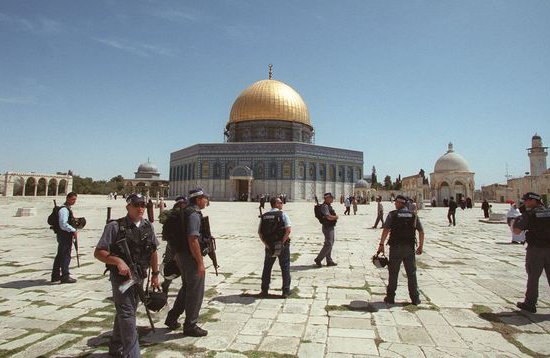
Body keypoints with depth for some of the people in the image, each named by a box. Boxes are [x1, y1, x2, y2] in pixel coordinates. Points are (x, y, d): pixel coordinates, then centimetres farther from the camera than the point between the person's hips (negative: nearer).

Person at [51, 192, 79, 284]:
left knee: (60, 255, 17)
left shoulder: (68, 209, 15)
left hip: (66, 235, 11)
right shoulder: (64, 209, -17)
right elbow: (63, 224, -24)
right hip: (64, 235, -11)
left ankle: (55, 276, 27)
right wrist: (74, 230, -18)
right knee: (66, 255, -4)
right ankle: (65, 276, 4)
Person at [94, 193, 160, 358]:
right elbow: (98, 252, -13)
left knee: (124, 311, 20)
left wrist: (155, 274, 11)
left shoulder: (148, 226, 4)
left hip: (139, 276, 6)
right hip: (121, 275, -6)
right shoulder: (115, 226, -13)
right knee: (127, 313, -8)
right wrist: (118, 261, -27)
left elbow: (153, 251, 12)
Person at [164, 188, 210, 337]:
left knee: (187, 288, 23)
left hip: (181, 254, 10)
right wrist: (200, 263, -22)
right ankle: (190, 326, 15)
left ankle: (172, 318, 31)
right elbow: (193, 240, -25)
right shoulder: (194, 214, -19)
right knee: (196, 291, 3)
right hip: (191, 257, -10)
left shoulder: (185, 212, 11)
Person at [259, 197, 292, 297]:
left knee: (267, 268, 16)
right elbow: (288, 230, -19)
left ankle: (264, 290, 20)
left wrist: (266, 244, 1)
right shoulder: (282, 214, -8)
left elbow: (259, 232, 2)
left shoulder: (264, 216, 5)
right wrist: (282, 242, -13)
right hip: (282, 245, -4)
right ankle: (286, 291, 9)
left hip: (269, 246, 4)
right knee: (285, 268, 7)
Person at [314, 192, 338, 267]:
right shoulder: (325, 206, -19)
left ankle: (329, 261, 22)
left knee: (330, 244, 14)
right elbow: (329, 217, -27)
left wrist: (335, 216, 1)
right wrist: (336, 217, -10)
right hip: (327, 227, -10)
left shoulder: (328, 206, 14)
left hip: (331, 227, 10)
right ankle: (318, 259, 1)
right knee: (328, 245, -7)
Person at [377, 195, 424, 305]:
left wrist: (381, 244, -10)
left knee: (393, 273, 7)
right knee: (411, 274, 12)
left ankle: (390, 297, 13)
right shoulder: (413, 215, 4)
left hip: (395, 248, -2)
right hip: (409, 248, 2)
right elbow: (421, 232, 3)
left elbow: (386, 230, -14)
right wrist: (420, 246, 12)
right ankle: (415, 298, 16)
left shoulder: (392, 214, -5)